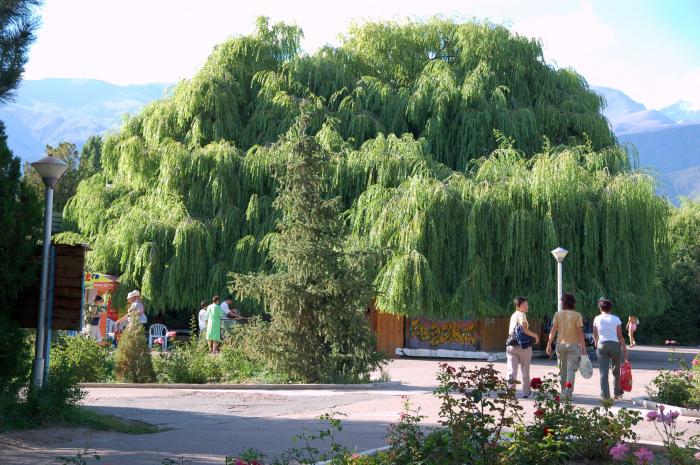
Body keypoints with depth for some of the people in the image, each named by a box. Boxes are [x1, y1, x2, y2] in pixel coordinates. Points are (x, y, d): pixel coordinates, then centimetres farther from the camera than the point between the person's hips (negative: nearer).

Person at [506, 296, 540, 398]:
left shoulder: (513, 315, 15)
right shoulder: (521, 315, -9)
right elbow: (524, 329, -21)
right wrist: (535, 335, -8)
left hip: (511, 346, 5)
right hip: (523, 346, -5)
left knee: (512, 371, -1)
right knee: (525, 371, 11)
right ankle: (526, 393, 20)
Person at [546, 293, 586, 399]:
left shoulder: (558, 314, 2)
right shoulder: (577, 315, -6)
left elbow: (553, 330, -1)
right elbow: (580, 332, -9)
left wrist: (549, 344, 4)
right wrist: (583, 346, -5)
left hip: (560, 344, 3)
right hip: (573, 344, -3)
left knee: (562, 369, 14)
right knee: (571, 369, -3)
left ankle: (563, 391, 19)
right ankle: (568, 391, -16)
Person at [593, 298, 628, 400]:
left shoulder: (597, 319, 4)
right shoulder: (616, 319, 0)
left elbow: (595, 335, 16)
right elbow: (620, 336, -3)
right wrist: (625, 349, 3)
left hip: (602, 345, 0)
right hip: (615, 345, 0)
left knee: (603, 372, -2)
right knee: (616, 371, 17)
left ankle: (605, 395, -10)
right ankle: (617, 393, 24)